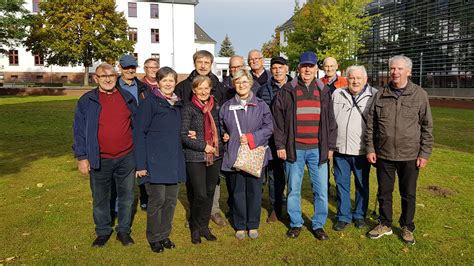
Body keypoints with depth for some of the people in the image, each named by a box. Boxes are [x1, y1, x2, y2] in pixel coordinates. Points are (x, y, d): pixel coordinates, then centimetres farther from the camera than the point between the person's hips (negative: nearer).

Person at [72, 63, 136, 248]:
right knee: (100, 199, 12)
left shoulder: (127, 98, 5)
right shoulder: (86, 101, -2)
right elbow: (79, 131, -1)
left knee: (126, 196, 11)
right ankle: (103, 232, 31)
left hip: (126, 158, 2)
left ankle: (124, 230, 28)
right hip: (100, 160, -1)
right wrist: (81, 157, -6)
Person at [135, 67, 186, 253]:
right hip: (156, 160, -6)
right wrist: (141, 164, -13)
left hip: (175, 160, 6)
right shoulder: (150, 102, -6)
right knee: (157, 200, 0)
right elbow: (140, 133, -9)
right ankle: (154, 238, 19)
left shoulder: (177, 103, 13)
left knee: (171, 200, 10)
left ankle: (164, 235, 26)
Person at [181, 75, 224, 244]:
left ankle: (204, 226, 27)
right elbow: (183, 135, -10)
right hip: (195, 158, -5)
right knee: (200, 194, -6)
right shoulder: (189, 109, -5)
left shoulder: (216, 107, 9)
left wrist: (219, 145, 2)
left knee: (210, 192, 10)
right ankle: (195, 228, 17)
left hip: (215, 156, 5)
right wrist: (203, 146, -15)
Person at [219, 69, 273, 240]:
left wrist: (251, 138, -12)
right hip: (234, 155, 1)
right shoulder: (226, 107, 8)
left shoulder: (261, 105, 2)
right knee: (237, 192, 8)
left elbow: (268, 128, -2)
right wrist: (224, 135, -1)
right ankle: (240, 226, 23)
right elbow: (221, 126, 19)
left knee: (254, 191, 6)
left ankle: (253, 225, 23)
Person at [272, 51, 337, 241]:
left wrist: (330, 146, 7)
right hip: (294, 149, -1)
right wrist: (280, 145, -3)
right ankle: (295, 223, 25)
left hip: (318, 149, 2)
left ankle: (318, 224, 22)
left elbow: (331, 121, 11)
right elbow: (278, 119, 2)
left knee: (321, 190, 5)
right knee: (293, 189, 8)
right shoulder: (287, 91, 3)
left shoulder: (324, 91, 9)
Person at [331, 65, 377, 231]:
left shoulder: (375, 96, -2)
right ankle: (343, 216, 23)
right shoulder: (337, 94, 6)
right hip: (340, 149, 2)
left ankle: (359, 215, 30)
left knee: (362, 185, 12)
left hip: (362, 151, -2)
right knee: (341, 184, 9)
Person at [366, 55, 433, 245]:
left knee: (408, 194, 12)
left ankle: (407, 227, 31)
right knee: (384, 192, 13)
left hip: (410, 156, -1)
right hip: (383, 154, 2)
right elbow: (371, 124, 6)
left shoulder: (419, 94, -2)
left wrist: (425, 153, -4)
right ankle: (385, 224, 31)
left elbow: (427, 126, 0)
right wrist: (370, 148, 1)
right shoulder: (380, 95, 3)